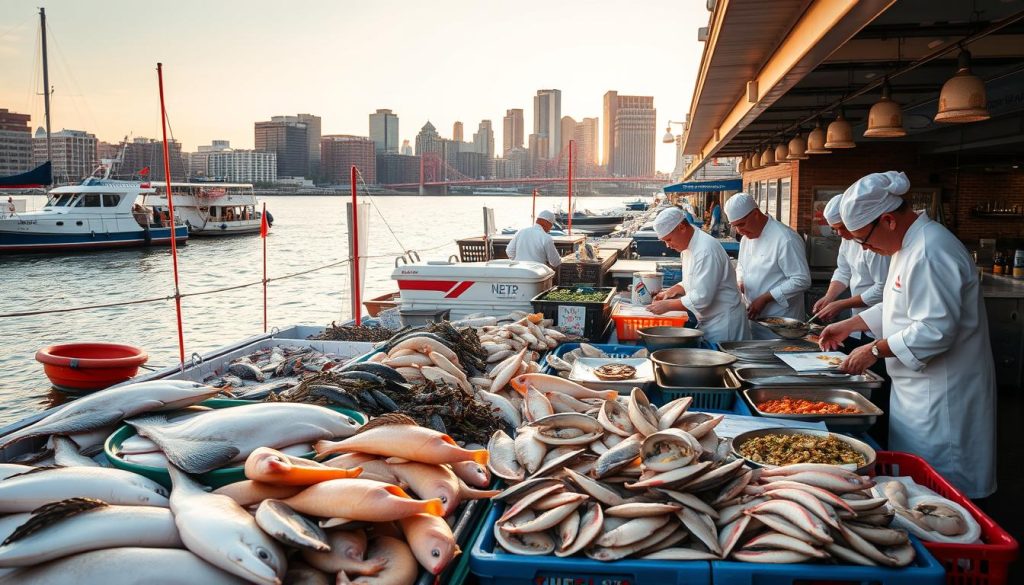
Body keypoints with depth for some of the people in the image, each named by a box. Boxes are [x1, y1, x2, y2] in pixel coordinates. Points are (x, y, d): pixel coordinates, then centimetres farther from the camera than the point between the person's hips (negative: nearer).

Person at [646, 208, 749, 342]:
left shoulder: (706, 250, -24)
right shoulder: (688, 247, 8)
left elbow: (701, 298, -27)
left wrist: (667, 305, -21)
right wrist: (672, 291, 5)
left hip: (723, 323, -9)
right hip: (707, 321, 9)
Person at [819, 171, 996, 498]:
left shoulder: (931, 253, -24)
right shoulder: (909, 245, 10)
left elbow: (936, 330, -28)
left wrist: (876, 350, -19)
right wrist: (850, 325, 15)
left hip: (942, 395, -10)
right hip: (916, 387, 10)